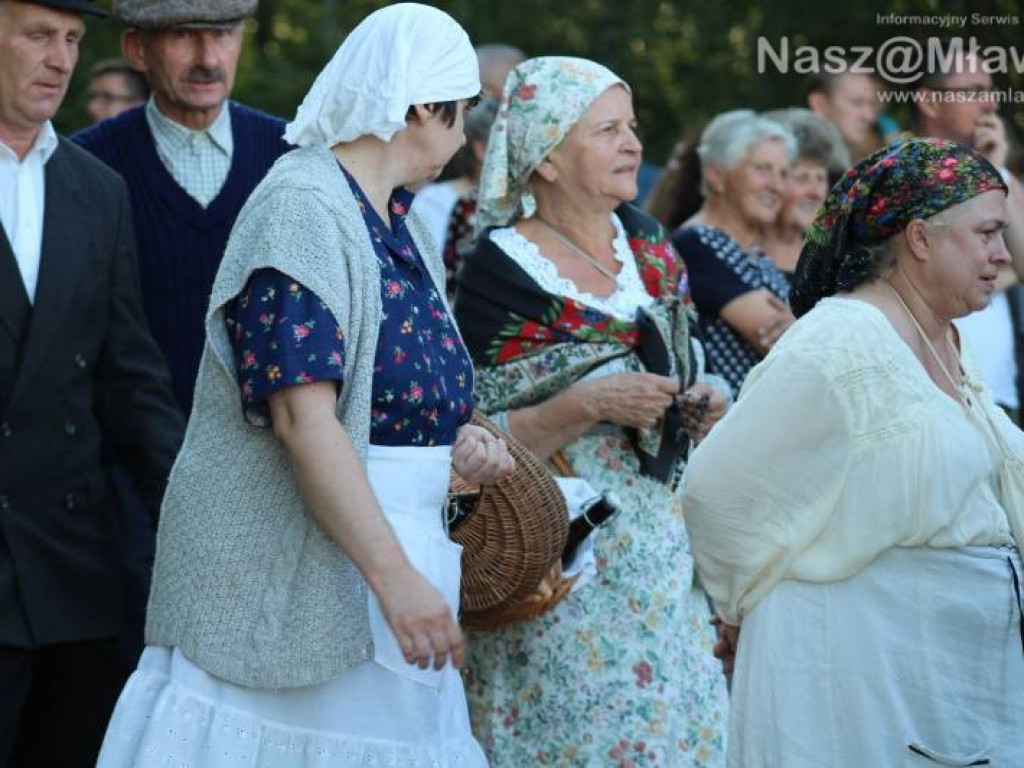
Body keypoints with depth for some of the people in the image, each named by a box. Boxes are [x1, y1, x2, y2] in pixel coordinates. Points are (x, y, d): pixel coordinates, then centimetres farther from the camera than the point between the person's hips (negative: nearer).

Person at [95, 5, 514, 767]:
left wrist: (455, 442, 2)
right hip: (293, 557, -8)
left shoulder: (399, 223, 13)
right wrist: (394, 575, -25)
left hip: (387, 546, 9)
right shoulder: (303, 206, -14)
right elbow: (304, 415, -22)